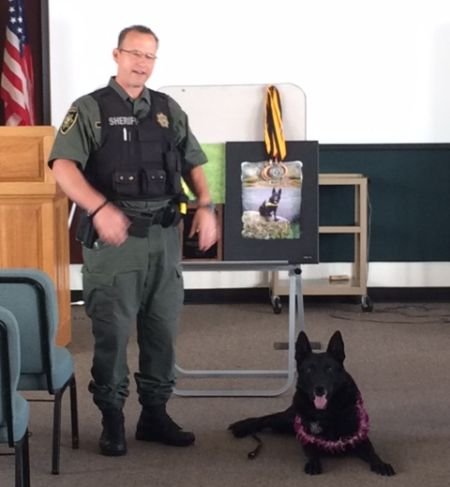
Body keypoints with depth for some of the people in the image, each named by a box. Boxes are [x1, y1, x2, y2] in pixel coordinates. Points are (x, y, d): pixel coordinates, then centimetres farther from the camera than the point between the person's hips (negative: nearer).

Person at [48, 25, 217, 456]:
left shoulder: (168, 110, 13)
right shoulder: (90, 109, -2)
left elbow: (193, 164, 18)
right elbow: (63, 167, -13)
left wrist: (205, 206, 1)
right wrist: (100, 208, -27)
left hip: (164, 236, 5)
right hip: (114, 237, -5)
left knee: (162, 329, 9)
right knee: (113, 332, -1)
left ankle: (155, 414, 20)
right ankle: (112, 419, 10)